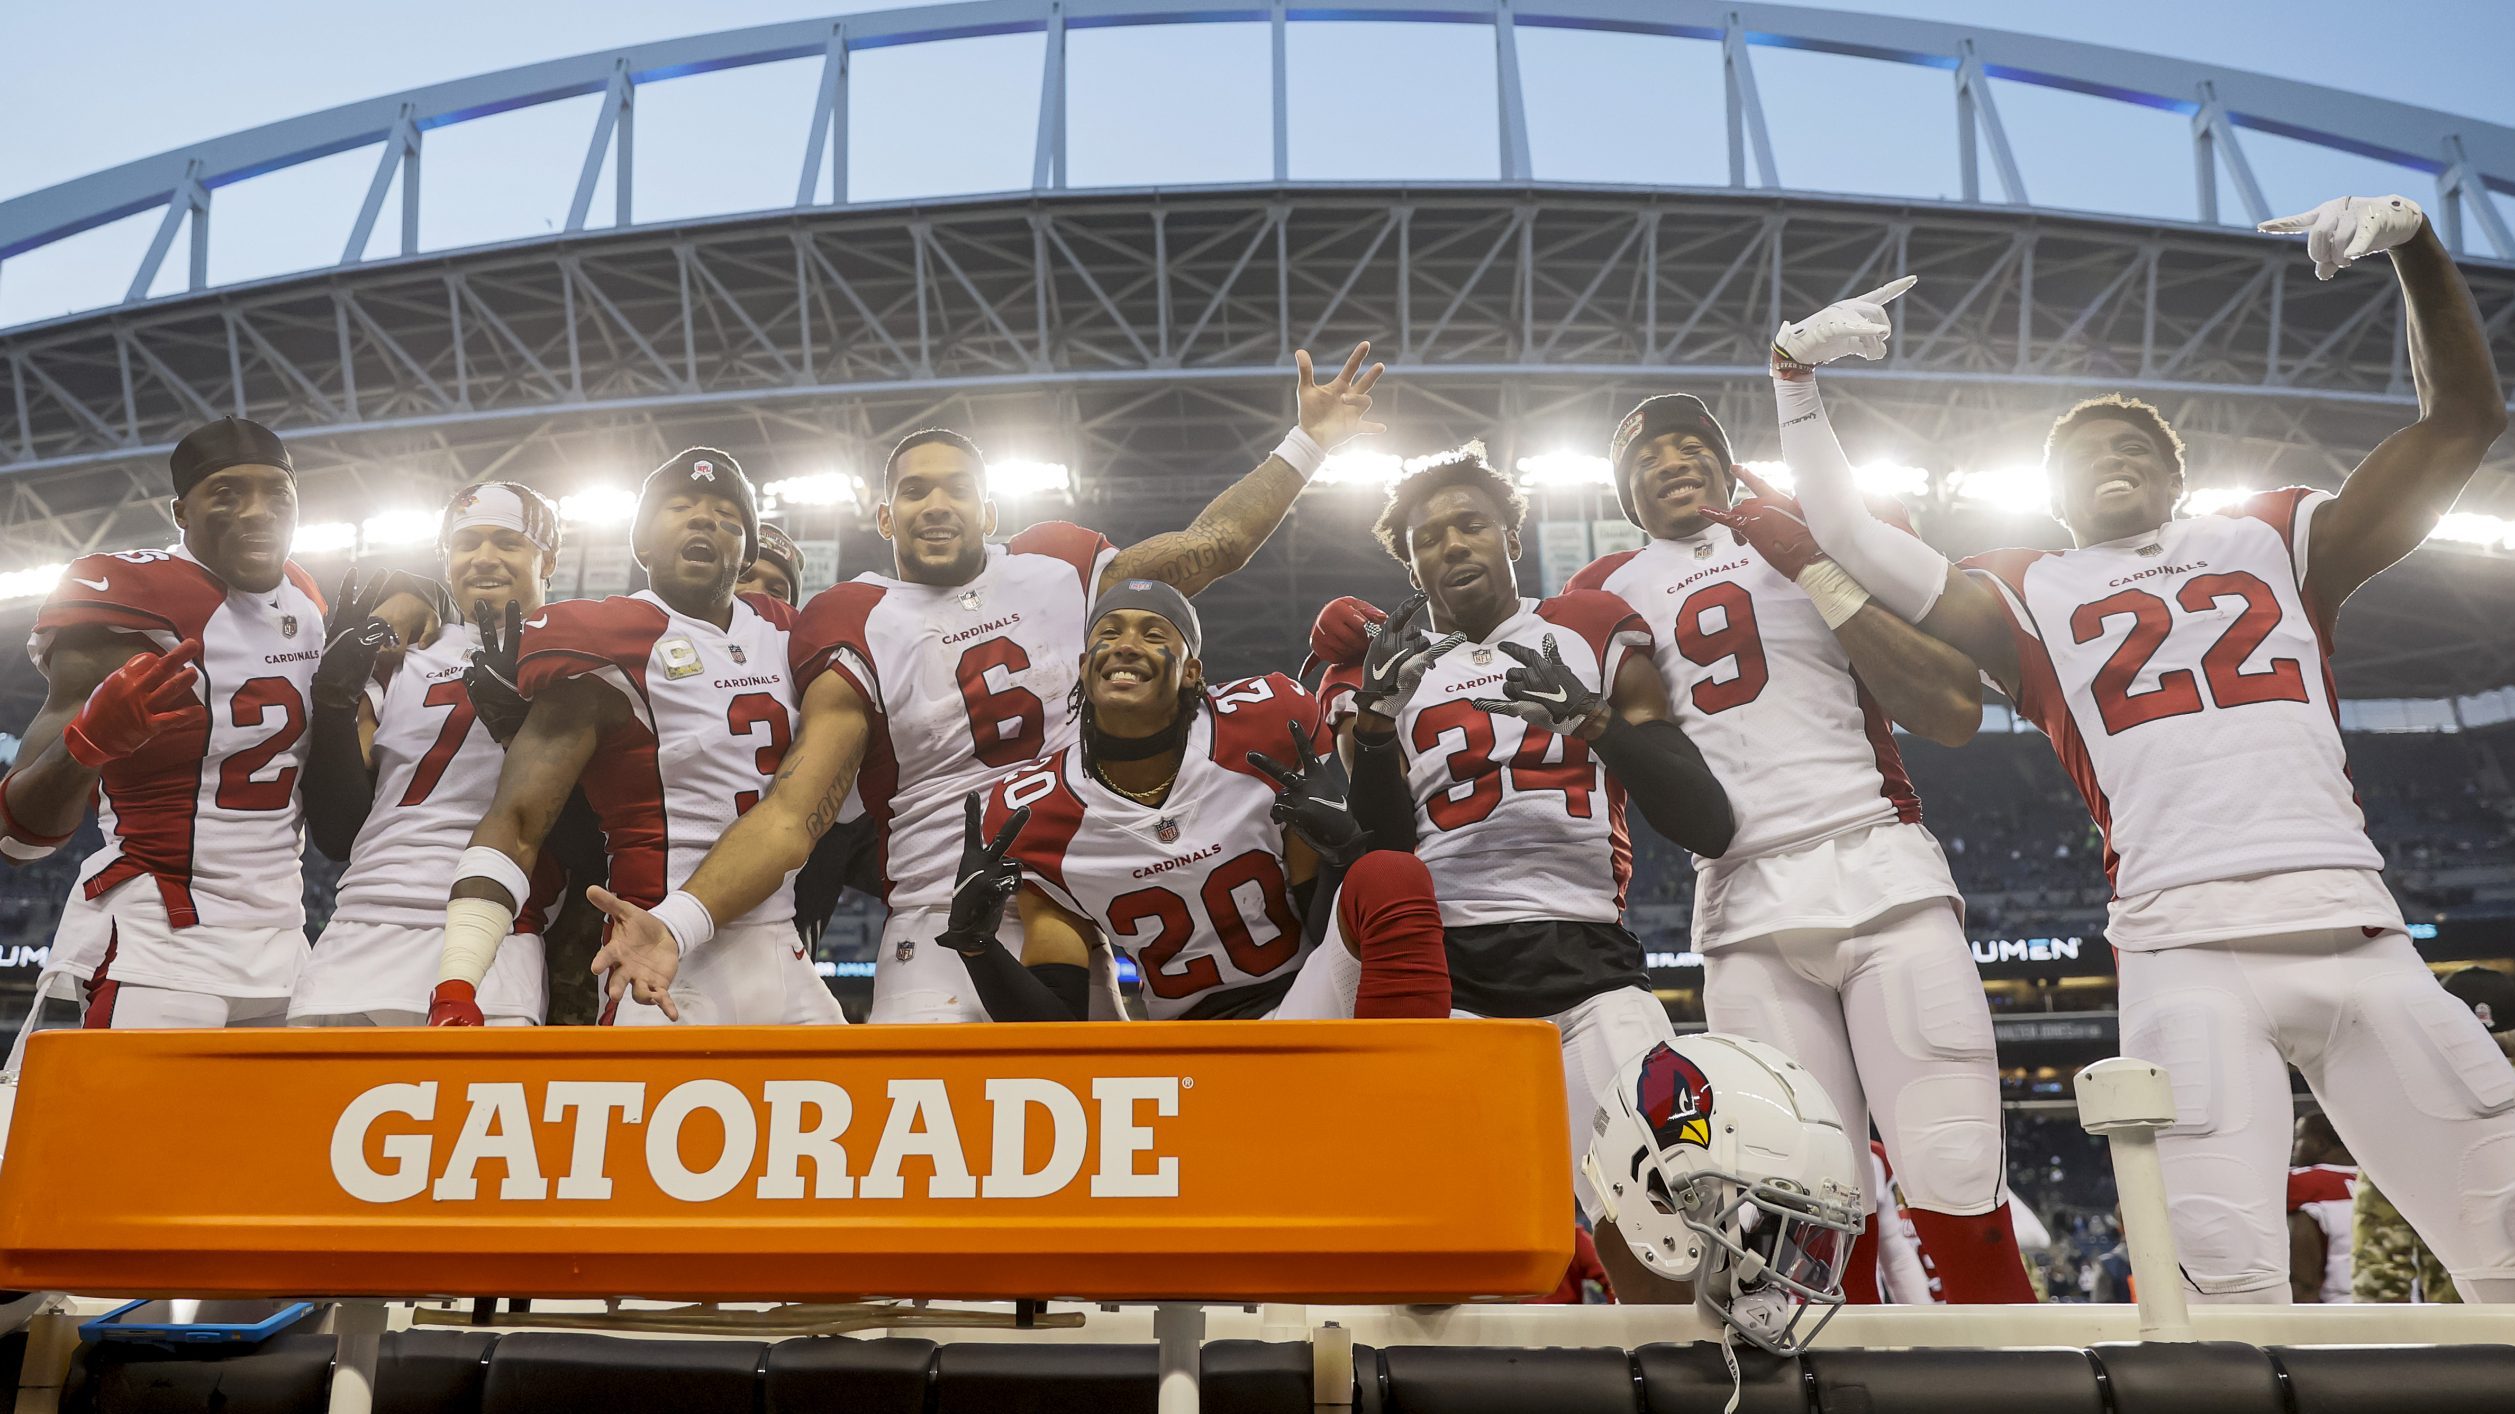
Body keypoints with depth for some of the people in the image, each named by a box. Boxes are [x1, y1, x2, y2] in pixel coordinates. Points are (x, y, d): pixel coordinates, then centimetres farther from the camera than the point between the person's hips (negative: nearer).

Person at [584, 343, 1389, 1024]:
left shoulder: (1060, 574, 8)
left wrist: (1308, 442, 14)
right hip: (943, 935, -3)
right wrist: (679, 921, -25)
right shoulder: (861, 638, -1)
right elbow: (793, 813, -11)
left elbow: (1214, 544, 15)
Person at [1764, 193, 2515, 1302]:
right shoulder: (2032, 598, 17)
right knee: (2230, 1274, -15)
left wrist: (2416, 245, 6)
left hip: (2358, 933, 3)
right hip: (2186, 949, -2)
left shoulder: (2277, 539, 22)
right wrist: (1797, 378, 7)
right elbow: (1850, 543, 11)